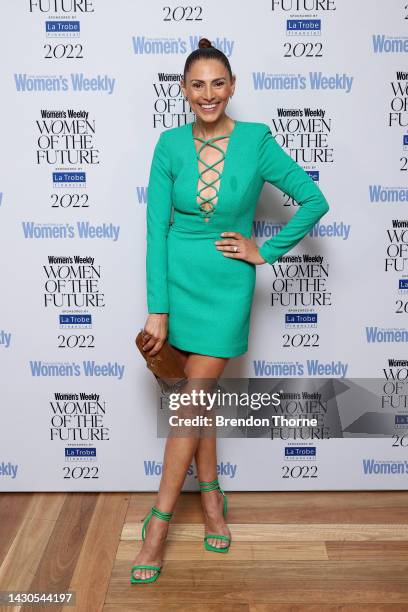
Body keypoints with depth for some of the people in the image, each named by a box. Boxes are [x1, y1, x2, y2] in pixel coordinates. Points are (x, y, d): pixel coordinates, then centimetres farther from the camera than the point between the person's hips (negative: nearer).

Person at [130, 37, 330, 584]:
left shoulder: (256, 140, -6)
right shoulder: (170, 144, -2)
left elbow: (315, 201, -2)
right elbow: (157, 228, -5)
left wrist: (265, 252, -6)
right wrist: (157, 309, -10)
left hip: (227, 284, -2)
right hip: (177, 277, 3)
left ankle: (159, 521, 11)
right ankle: (211, 494, 31)